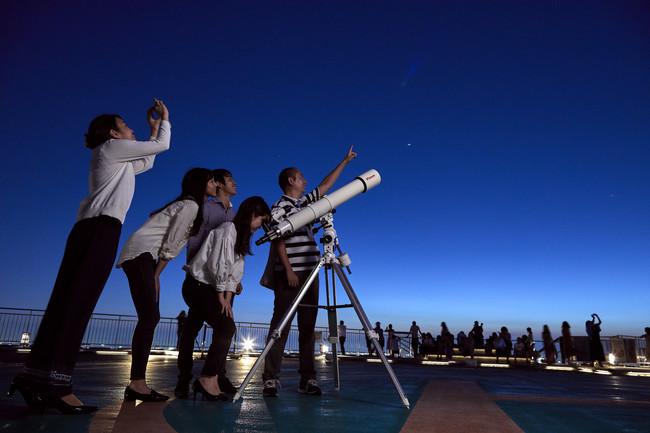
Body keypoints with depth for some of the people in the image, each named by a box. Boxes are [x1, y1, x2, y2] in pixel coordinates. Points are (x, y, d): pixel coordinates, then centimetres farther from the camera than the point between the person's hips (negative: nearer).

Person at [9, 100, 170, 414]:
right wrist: (165, 118, 26)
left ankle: (35, 379, 3)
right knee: (77, 302, -15)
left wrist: (154, 128, 45)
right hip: (100, 229, -9)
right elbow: (163, 146, 8)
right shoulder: (113, 146, 6)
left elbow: (148, 161, 43)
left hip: (93, 231, 9)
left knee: (67, 302, 3)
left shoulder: (118, 161, 30)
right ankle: (56, 383, -16)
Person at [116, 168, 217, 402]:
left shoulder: (194, 206, 19)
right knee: (149, 317, -16)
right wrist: (156, 276, -9)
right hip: (140, 253, -10)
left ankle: (138, 383, 6)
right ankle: (137, 383, -15)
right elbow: (170, 244, -14)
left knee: (151, 318, 4)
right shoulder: (191, 205, -11)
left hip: (144, 256, 10)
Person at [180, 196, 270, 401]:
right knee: (226, 327, -17)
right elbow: (218, 265, -20)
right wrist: (221, 297, -11)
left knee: (226, 328, 0)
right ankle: (206, 379, -7)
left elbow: (235, 272, 10)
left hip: (210, 289, 9)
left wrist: (227, 299, 1)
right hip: (197, 286, -9)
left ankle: (213, 379, 5)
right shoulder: (228, 229, -15)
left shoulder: (242, 236, 15)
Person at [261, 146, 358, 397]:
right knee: (281, 325, -6)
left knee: (308, 327, 6)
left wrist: (345, 161, 35)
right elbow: (278, 241, -10)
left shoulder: (305, 202, 20)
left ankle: (307, 379, 10)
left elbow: (326, 185, 30)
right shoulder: (279, 207, -1)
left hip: (310, 273, 8)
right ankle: (271, 380, 0)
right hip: (289, 274, -7)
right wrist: (288, 270, -18)